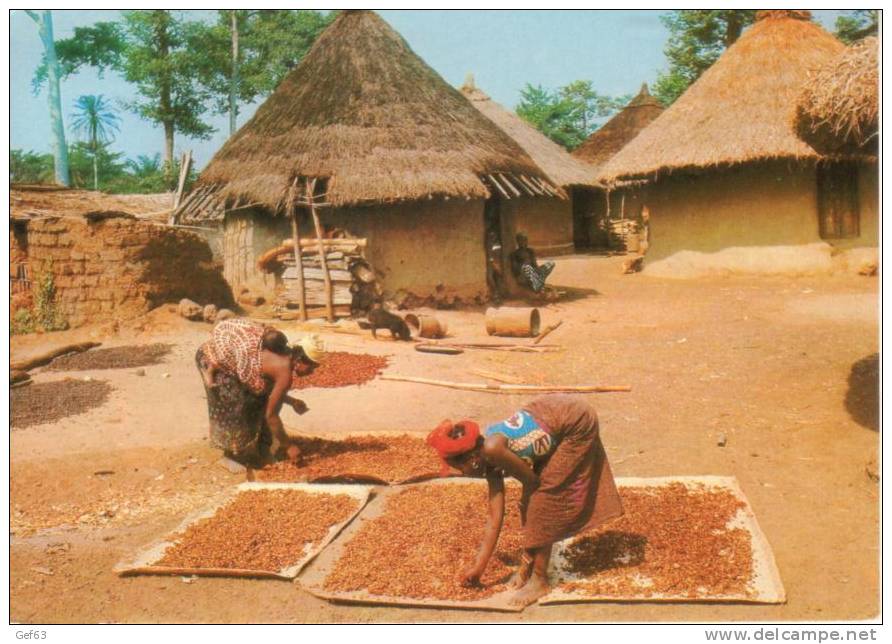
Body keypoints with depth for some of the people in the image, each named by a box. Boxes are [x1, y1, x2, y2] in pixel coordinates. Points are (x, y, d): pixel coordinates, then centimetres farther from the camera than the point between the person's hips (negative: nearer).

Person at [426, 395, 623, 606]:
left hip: (578, 422, -8)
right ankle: (532, 564, 24)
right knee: (534, 499, 9)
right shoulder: (489, 461, 1)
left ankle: (539, 580, 6)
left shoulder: (492, 449, -24)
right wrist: (479, 566, 7)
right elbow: (495, 517, 3)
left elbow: (532, 481, -12)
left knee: (545, 496, -4)